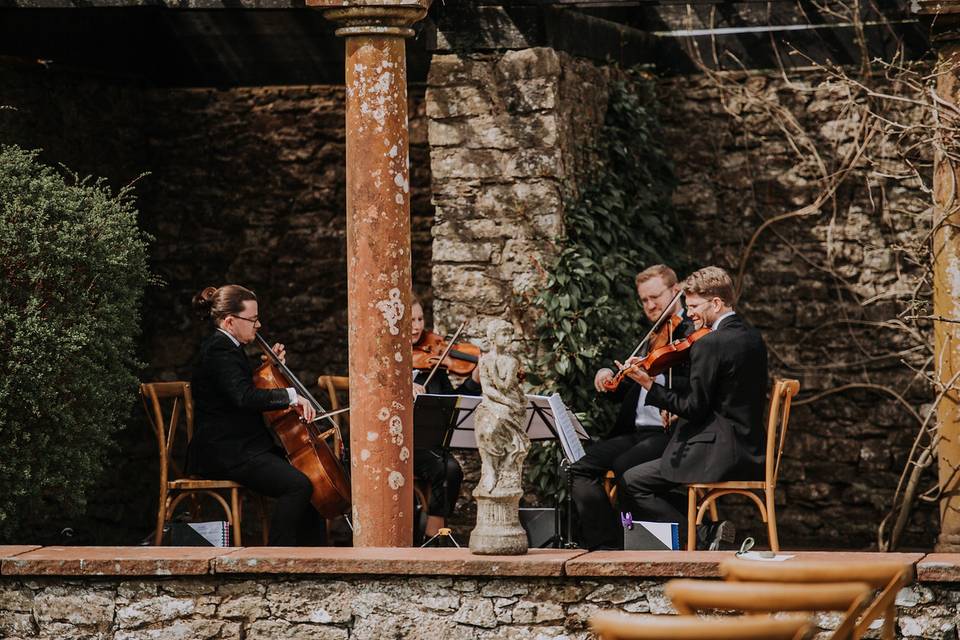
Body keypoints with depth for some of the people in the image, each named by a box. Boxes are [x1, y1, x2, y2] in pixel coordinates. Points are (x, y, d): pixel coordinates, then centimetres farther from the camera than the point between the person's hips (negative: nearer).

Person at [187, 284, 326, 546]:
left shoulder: (228, 348, 17)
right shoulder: (218, 351, -16)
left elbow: (252, 389, 28)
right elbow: (244, 397, -32)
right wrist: (290, 395, -32)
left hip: (246, 447, 11)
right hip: (224, 453, -11)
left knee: (312, 473, 12)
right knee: (297, 484, -25)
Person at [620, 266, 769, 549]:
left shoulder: (709, 345, -17)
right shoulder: (752, 337, 11)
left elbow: (695, 407, -16)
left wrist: (649, 385, -13)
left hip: (719, 456, -10)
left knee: (632, 481, -2)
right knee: (656, 475, 26)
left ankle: (703, 535, -8)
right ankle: (707, 530, 12)